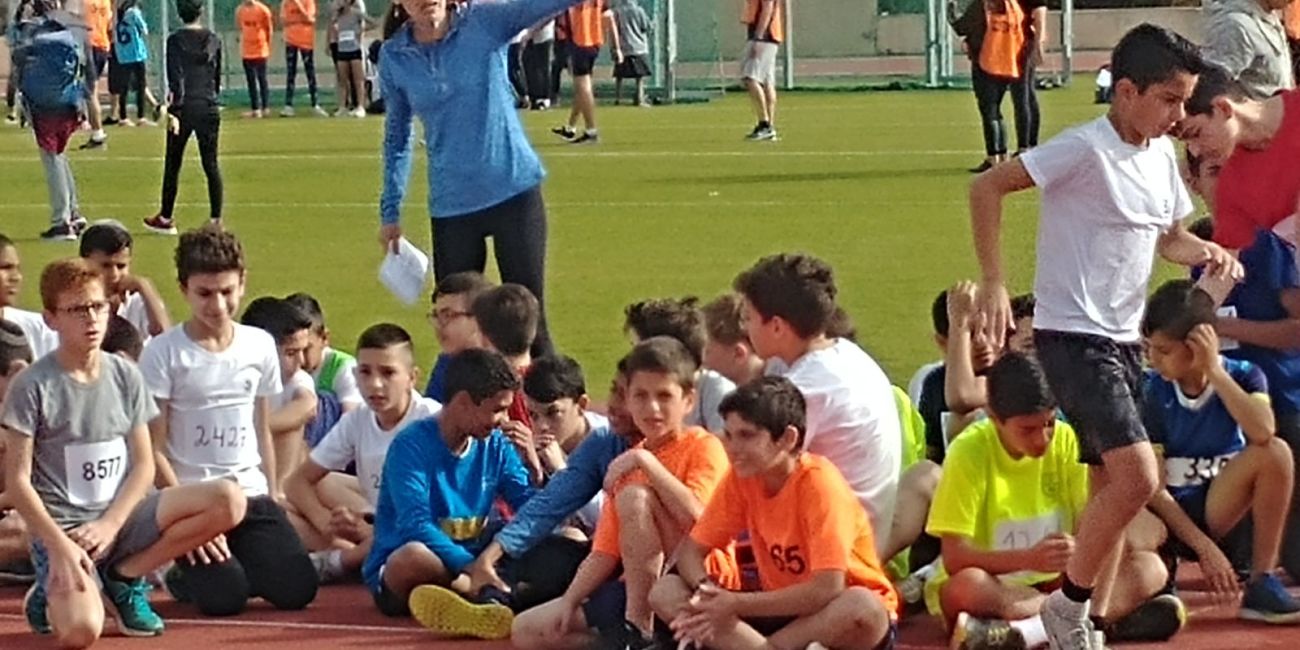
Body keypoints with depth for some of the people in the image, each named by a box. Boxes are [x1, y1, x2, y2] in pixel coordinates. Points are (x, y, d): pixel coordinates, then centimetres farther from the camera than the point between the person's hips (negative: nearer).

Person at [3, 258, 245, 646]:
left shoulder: (125, 377, 6)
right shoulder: (32, 387, -7)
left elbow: (144, 465, 6)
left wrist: (110, 524, -10)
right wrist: (60, 545, -19)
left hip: (121, 516, 5)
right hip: (61, 526, -5)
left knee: (228, 501, -16)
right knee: (81, 630, -33)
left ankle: (125, 577, 0)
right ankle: (52, 595, 7)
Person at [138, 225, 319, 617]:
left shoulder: (260, 346, 7)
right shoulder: (163, 354, -7)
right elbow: (153, 450, -8)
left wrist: (273, 498, 10)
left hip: (251, 494, 4)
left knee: (297, 589, -15)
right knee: (224, 597, -25)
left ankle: (236, 561, 16)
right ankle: (184, 573, 11)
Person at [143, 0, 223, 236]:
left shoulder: (176, 40, -6)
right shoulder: (213, 40, 6)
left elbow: (176, 78, -13)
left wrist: (174, 110, -16)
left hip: (185, 107, -3)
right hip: (210, 107, 3)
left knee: (173, 165, 8)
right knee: (211, 164, 4)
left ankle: (166, 219, 16)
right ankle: (216, 219, -2)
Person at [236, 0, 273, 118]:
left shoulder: (263, 10, -9)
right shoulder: (240, 11, 1)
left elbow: (269, 29, -1)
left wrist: (267, 46, 3)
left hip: (261, 50, -4)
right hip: (246, 51, 4)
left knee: (262, 79, 1)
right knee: (250, 81, 6)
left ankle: (265, 108, 5)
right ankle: (255, 109, 10)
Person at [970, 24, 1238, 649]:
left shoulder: (1162, 154, 7)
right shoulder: (1085, 150, -17)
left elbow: (1169, 237, 22)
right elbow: (985, 187, -17)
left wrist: (1206, 253, 0)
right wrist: (993, 284, -19)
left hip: (1122, 338, 9)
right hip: (1072, 336, -9)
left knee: (1112, 488, 10)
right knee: (1137, 478, -19)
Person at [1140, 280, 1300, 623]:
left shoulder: (1242, 376, -5)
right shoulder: (1151, 391, -8)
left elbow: (1262, 433, -29)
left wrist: (1213, 371, -25)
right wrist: (1204, 547, -19)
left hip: (1219, 511, 2)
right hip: (1170, 517, -2)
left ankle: (1262, 584, -21)